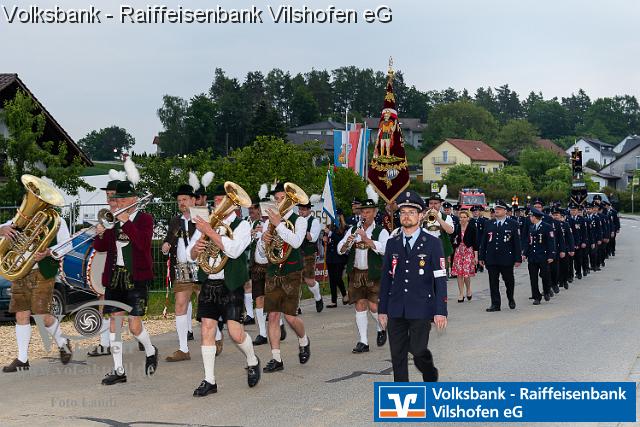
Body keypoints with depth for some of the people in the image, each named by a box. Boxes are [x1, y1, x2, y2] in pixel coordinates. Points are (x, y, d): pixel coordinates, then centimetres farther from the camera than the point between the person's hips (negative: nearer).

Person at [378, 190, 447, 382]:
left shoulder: (433, 243, -1)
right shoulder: (392, 243, 9)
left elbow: (440, 279, -4)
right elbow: (386, 278, 12)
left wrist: (440, 311, -10)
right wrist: (383, 309, 9)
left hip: (421, 309, -3)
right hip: (396, 310, 4)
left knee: (418, 350, -6)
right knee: (397, 355, 3)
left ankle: (431, 377, 25)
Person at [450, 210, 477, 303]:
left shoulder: (472, 228, -3)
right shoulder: (457, 228, 6)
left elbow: (475, 242, -3)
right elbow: (453, 239, 10)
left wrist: (476, 256, -7)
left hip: (469, 251, -3)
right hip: (458, 251, 3)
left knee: (466, 273, -9)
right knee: (459, 273, -1)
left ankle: (468, 290, 18)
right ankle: (461, 294, 7)